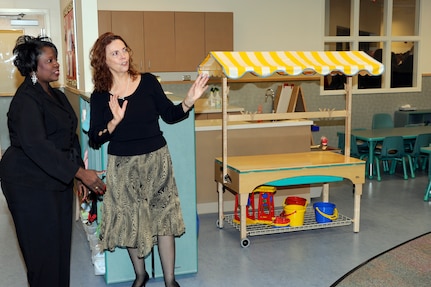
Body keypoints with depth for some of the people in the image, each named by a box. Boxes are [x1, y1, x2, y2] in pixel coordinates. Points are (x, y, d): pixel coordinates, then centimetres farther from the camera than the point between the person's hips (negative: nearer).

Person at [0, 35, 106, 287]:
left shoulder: (56, 96, 11)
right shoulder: (26, 100, -16)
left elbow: (70, 137, 17)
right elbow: (36, 145, -28)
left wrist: (80, 175, 8)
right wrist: (80, 172, -29)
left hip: (58, 181, 8)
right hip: (30, 184, -8)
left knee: (61, 243, 12)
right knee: (43, 249, -2)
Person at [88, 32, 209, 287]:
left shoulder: (148, 82, -4)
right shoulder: (100, 96, -4)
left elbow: (170, 115, 2)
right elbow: (95, 139, -6)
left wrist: (189, 101, -15)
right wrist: (115, 121, -23)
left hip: (156, 160, 0)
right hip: (122, 166, 0)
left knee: (164, 217, 4)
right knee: (130, 221, 11)